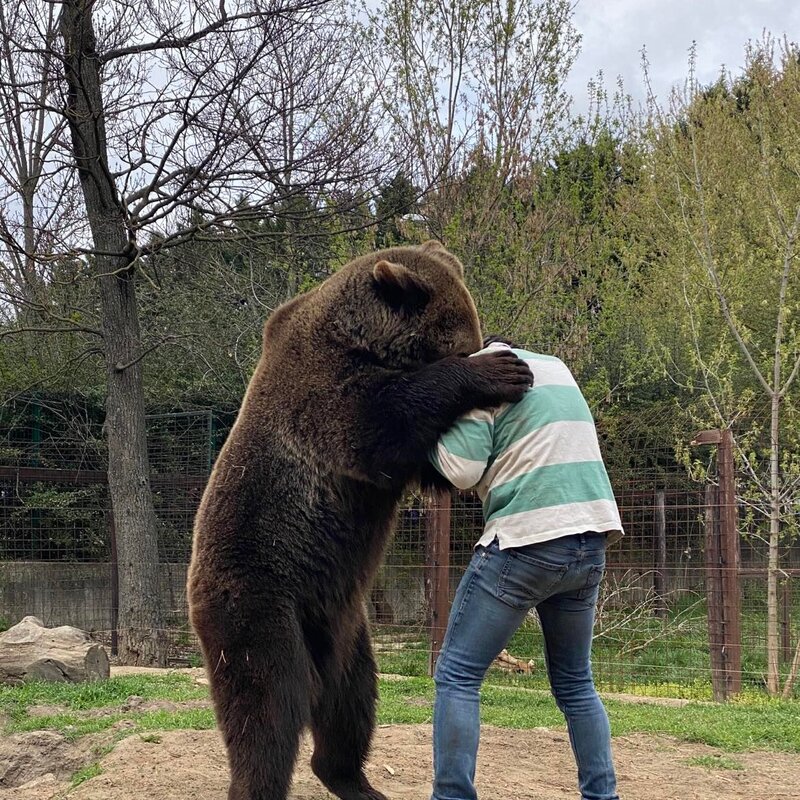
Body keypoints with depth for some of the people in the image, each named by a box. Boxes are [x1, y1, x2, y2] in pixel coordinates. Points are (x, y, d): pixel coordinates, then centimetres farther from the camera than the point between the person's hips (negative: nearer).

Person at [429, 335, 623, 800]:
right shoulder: (557, 368, 20)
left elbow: (463, 470, -9)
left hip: (526, 542, -7)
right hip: (591, 540, 7)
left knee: (457, 676, 1)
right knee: (576, 683, 17)